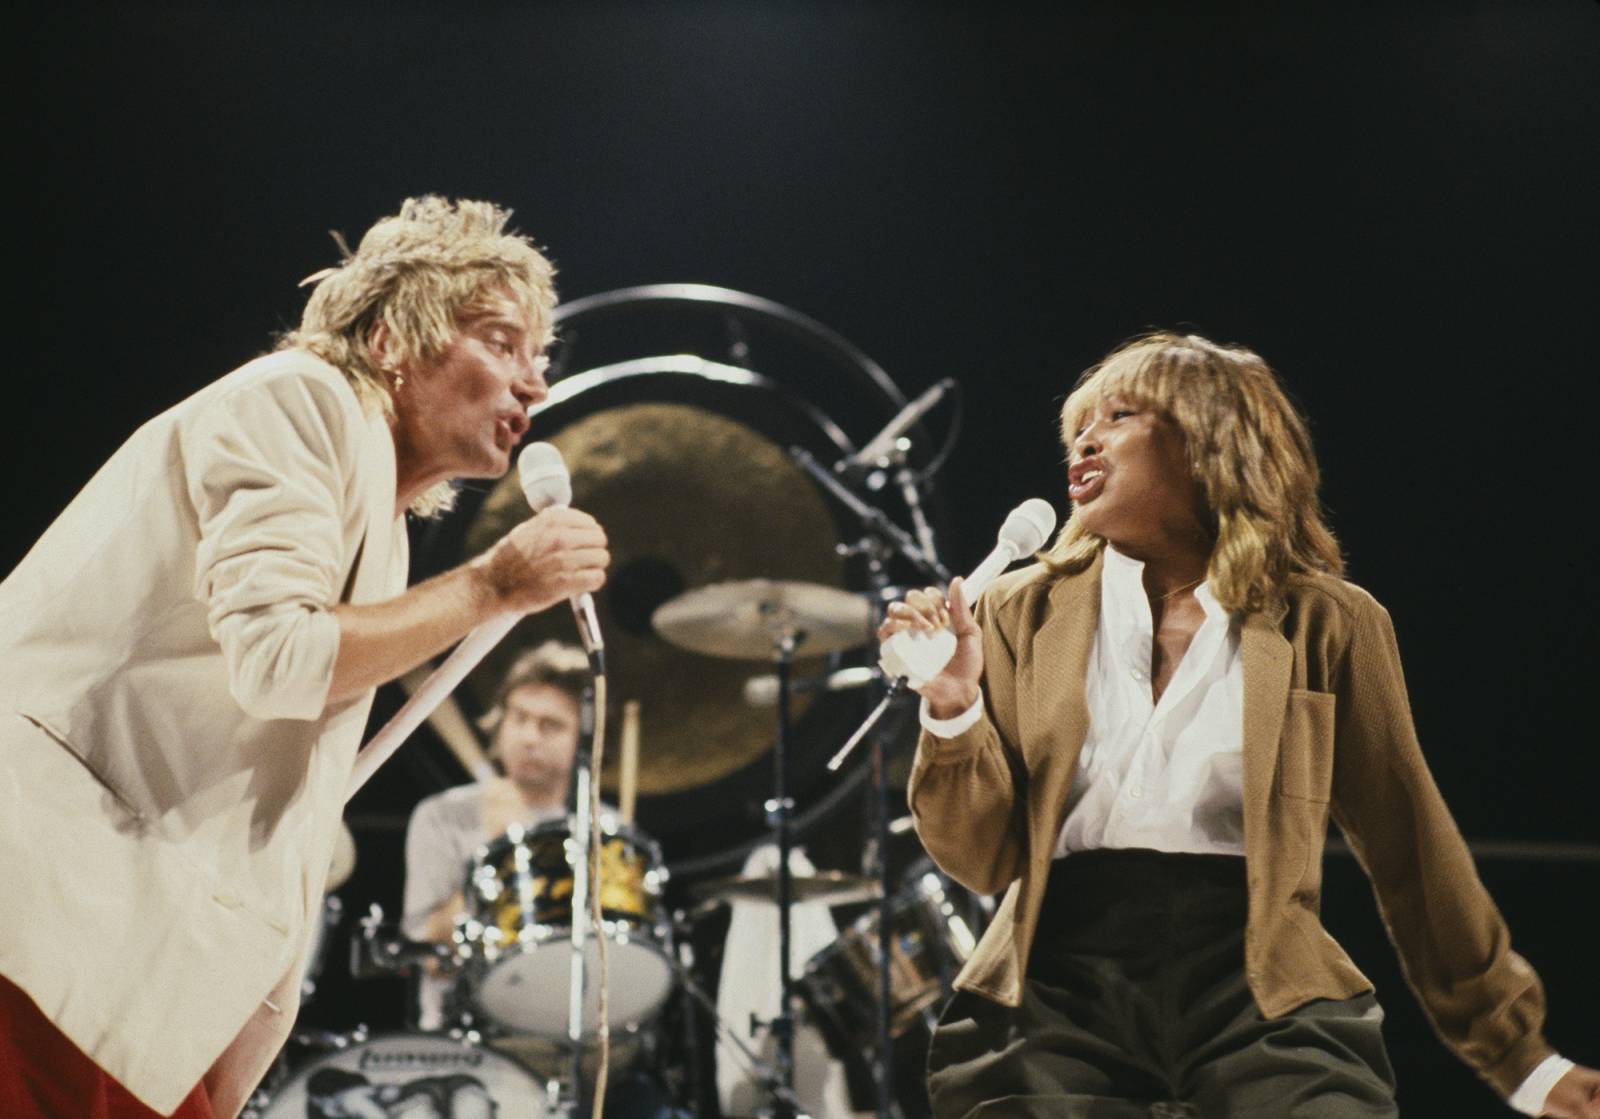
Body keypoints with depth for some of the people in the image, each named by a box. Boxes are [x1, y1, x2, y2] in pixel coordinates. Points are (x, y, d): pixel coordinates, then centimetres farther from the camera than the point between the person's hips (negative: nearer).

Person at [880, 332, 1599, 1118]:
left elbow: (1413, 855, 11)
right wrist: (954, 708, -12)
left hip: (1261, 997, 0)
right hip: (1061, 987, 1)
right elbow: (986, 858, 6)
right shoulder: (1025, 612, 10)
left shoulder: (1322, 624, 6)